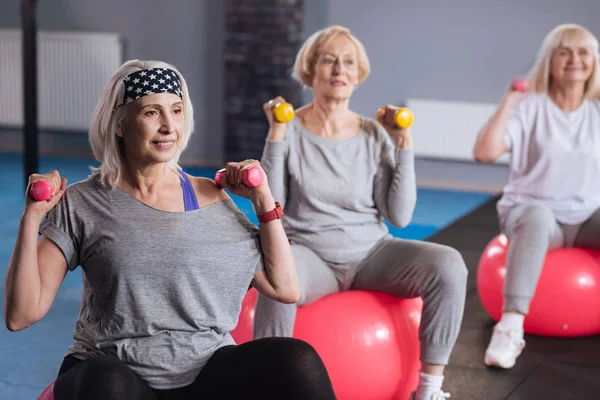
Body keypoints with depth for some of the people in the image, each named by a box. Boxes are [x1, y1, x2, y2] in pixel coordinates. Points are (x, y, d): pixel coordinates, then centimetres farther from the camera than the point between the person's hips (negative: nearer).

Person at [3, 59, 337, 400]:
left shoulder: (210, 197, 7)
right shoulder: (81, 204, 1)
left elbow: (285, 289, 6)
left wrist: (263, 199, -1)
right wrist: (32, 217, -12)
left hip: (207, 370, 3)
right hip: (114, 372, -2)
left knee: (296, 359, -26)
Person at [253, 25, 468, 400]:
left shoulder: (374, 135, 2)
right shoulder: (291, 131, -4)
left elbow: (399, 216, -3)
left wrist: (404, 146, -7)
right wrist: (276, 139, -15)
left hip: (371, 252, 3)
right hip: (310, 253, -3)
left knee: (448, 265, -23)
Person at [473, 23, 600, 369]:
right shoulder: (531, 107, -3)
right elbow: (484, 152, -16)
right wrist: (509, 101, -13)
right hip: (530, 210, -3)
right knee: (539, 214, -40)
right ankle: (511, 327, -44)